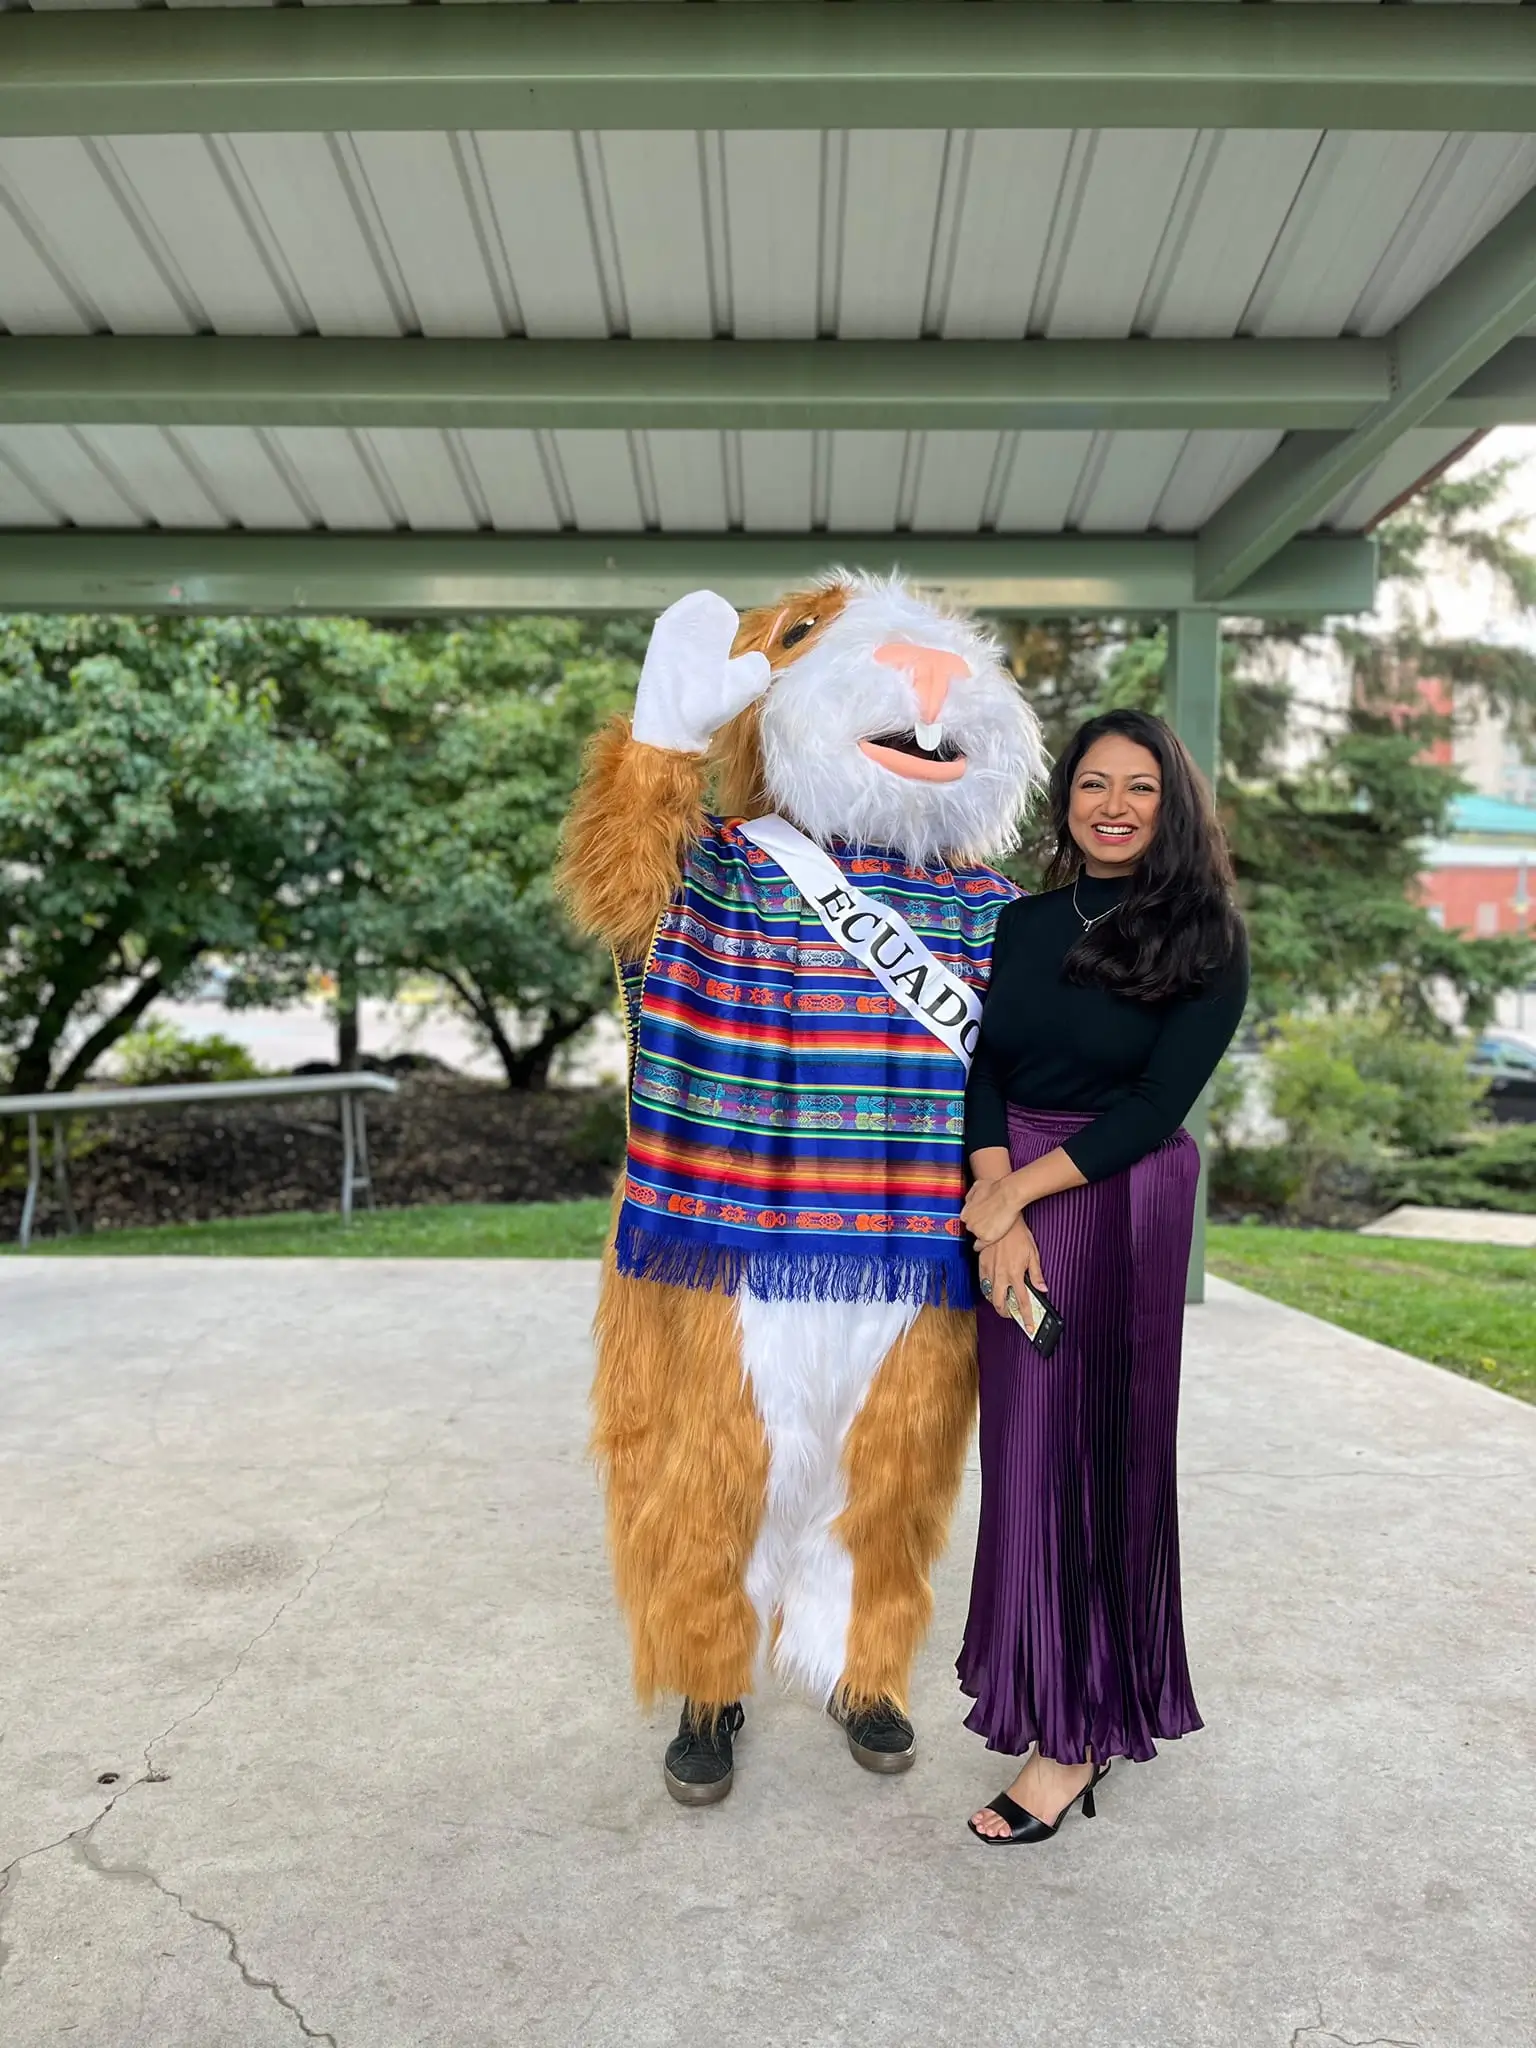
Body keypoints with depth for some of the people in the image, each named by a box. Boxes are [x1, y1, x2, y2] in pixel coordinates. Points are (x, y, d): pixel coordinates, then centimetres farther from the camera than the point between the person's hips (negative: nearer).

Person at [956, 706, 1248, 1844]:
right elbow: (979, 1069, 0)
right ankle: (1035, 1671, 29)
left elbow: (1158, 1104, -12)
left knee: (1095, 1450, 2)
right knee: (1023, 1446, 9)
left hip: (1125, 1206, -4)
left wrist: (1018, 1190, -14)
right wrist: (999, 1213, -14)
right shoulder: (1021, 923, 6)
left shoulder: (1206, 941, -6)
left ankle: (1078, 1732, 15)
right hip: (1010, 1203, 4)